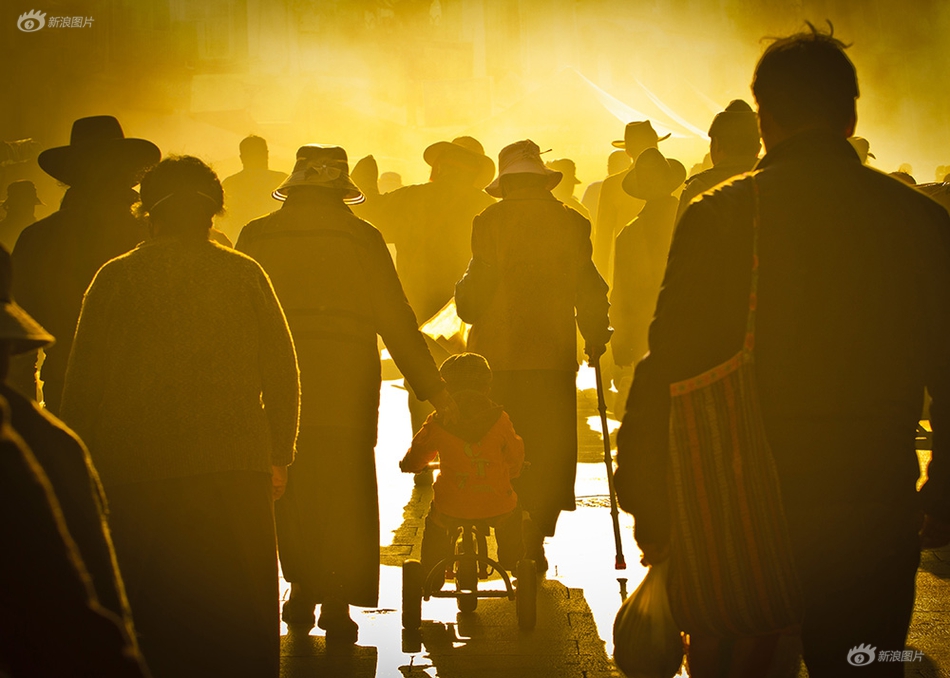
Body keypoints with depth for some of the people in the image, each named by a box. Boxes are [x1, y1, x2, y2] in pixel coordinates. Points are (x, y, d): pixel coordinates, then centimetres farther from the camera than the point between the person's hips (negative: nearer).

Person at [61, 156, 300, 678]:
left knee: (149, 620, 9)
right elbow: (282, 374, 5)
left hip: (136, 476, -1)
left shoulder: (115, 278, 1)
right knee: (235, 619, 11)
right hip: (234, 465, 1)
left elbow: (82, 383, 2)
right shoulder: (245, 274, 3)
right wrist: (280, 455, 14)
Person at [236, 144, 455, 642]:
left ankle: (302, 591, 20)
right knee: (344, 489, 5)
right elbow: (395, 320, -1)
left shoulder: (256, 236, 3)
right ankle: (336, 602, 4)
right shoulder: (362, 238, -2)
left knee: (291, 488, 14)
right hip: (347, 381, -1)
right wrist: (431, 387, 5)